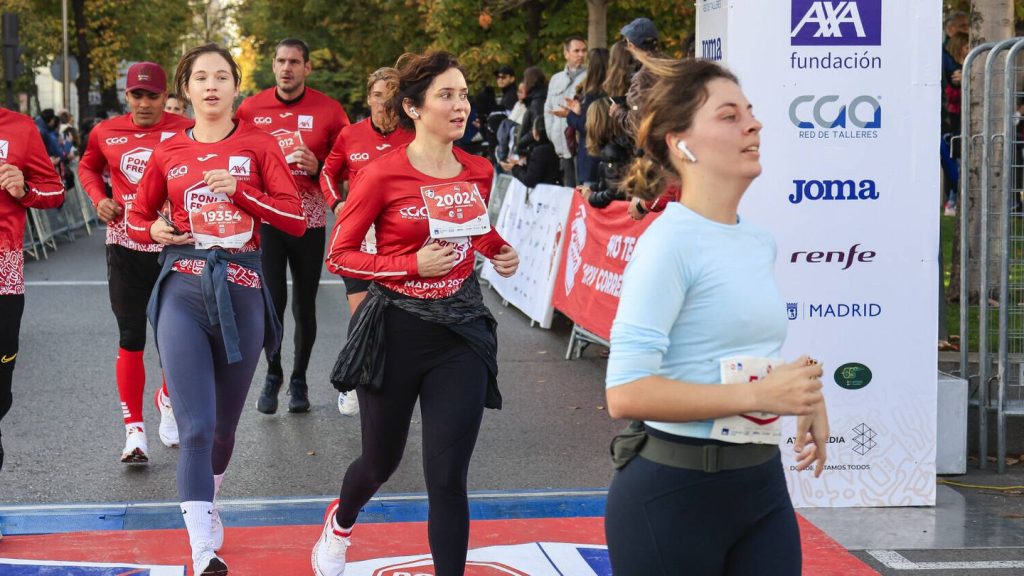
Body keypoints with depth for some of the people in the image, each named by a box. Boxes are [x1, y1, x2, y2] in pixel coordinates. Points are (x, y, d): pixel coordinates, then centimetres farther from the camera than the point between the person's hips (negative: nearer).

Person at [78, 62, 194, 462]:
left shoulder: (186, 132, -5)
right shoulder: (106, 133, 5)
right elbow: (87, 167, 23)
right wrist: (99, 199, 4)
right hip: (126, 248, 1)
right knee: (130, 339, 1)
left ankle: (167, 400, 37)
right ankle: (134, 430, 7)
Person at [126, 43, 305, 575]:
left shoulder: (259, 146, 3)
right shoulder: (168, 152, 6)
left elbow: (296, 220, -3)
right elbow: (137, 218, 18)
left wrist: (239, 191, -14)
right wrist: (155, 231, -4)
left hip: (241, 290, 1)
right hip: (184, 290, -1)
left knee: (224, 425, 13)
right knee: (196, 427, -12)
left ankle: (208, 504, 43)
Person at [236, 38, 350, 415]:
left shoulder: (328, 110, -2)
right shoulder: (251, 109, 2)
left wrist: (318, 167, -14)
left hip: (309, 221, 0)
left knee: (305, 305, 7)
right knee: (272, 300, -6)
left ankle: (299, 380, 24)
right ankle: (273, 374, 17)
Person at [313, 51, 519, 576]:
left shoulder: (478, 172, 2)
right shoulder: (382, 174, -13)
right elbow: (339, 256, -10)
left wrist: (500, 252, 0)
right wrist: (413, 265, -22)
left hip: (461, 332, 3)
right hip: (396, 331, -2)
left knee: (447, 478, -2)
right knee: (382, 462, 17)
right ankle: (340, 522, 52)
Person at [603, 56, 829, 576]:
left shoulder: (761, 244, 9)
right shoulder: (669, 242, -15)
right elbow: (627, 392, -24)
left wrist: (803, 394, 5)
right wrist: (759, 395, -24)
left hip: (762, 483, 7)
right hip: (674, 493, -7)